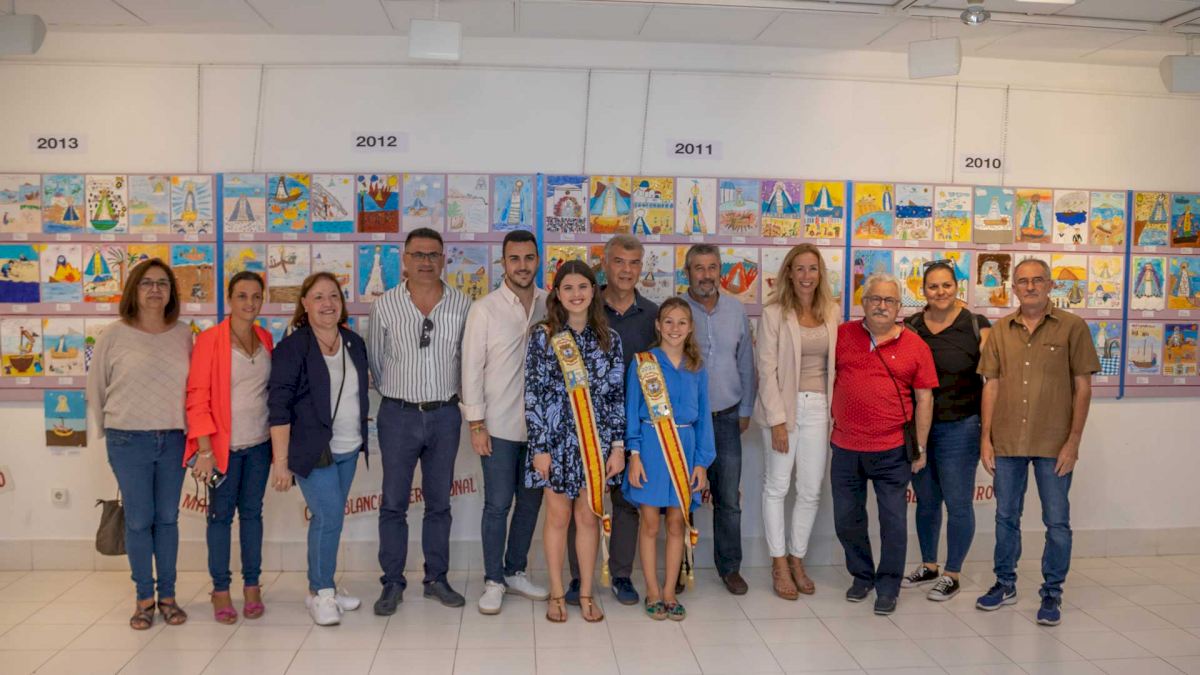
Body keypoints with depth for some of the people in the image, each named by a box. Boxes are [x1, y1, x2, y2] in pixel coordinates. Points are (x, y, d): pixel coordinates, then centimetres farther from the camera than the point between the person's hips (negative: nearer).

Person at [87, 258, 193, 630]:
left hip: (173, 439, 2)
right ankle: (144, 598, 18)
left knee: (168, 519, 10)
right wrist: (109, 431, 8)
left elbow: (194, 386, 7)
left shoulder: (184, 334, 3)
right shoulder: (114, 335, -4)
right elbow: (96, 388, 4)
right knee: (138, 520, 5)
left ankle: (168, 595, 21)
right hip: (129, 441, -2)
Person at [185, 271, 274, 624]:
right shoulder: (209, 340, -8)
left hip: (259, 443, 4)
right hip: (224, 445, -4)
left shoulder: (266, 340, 7)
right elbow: (197, 397, -9)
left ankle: (252, 585, 20)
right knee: (221, 514, 5)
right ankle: (220, 590, 15)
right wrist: (205, 450, -13)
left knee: (252, 512, 11)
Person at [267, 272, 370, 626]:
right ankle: (321, 592, 8)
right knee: (329, 516, -9)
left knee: (329, 517, 12)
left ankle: (321, 585, 26)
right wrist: (281, 461, -17)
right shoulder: (292, 347, -11)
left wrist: (361, 439, 14)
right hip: (312, 449, -5)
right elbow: (278, 407, -14)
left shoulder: (354, 343, 7)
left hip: (348, 449, 6)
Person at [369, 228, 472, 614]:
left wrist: (448, 393, 8)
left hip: (445, 415, 1)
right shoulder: (385, 306, -2)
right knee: (394, 503, 5)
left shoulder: (462, 305, 0)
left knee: (439, 502, 11)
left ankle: (437, 579, 23)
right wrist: (395, 394, 10)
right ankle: (392, 584, 16)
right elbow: (376, 360, 7)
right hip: (398, 415, -1)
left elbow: (468, 358, 8)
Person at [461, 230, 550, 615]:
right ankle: (493, 581, 17)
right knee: (498, 504, 2)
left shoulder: (551, 305, 3)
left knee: (530, 501, 13)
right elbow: (472, 367, -6)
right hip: (499, 425, -3)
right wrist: (476, 424, -9)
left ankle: (515, 572, 29)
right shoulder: (485, 308, -5)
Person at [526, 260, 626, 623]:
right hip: (556, 439, -2)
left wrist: (618, 445, -1)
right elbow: (533, 394, -6)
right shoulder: (543, 335, -3)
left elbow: (617, 394, 4)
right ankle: (557, 593, 22)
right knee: (558, 516, 8)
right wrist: (539, 447, -10)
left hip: (595, 440, 2)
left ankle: (586, 593, 23)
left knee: (589, 517, 9)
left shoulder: (609, 338, 4)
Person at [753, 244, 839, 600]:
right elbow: (767, 369, -9)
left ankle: (797, 560, 26)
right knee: (776, 487, 6)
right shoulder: (773, 313, -6)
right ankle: (779, 564, 19)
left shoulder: (832, 312, 6)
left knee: (811, 491, 9)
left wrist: (835, 410, 5)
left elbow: (836, 363, 10)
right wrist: (777, 420, -13)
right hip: (783, 405, -4)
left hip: (818, 407, 4)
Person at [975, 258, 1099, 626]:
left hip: (1053, 444, -3)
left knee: (1057, 522, 5)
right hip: (1006, 441, 3)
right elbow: (991, 386, 6)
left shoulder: (1072, 327, -2)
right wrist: (986, 438, 1)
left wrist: (1073, 440, -8)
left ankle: (1052, 593, 20)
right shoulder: (1001, 330, 6)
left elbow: (1083, 388, -3)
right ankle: (1005, 584, 28)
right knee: (1006, 517, 13)